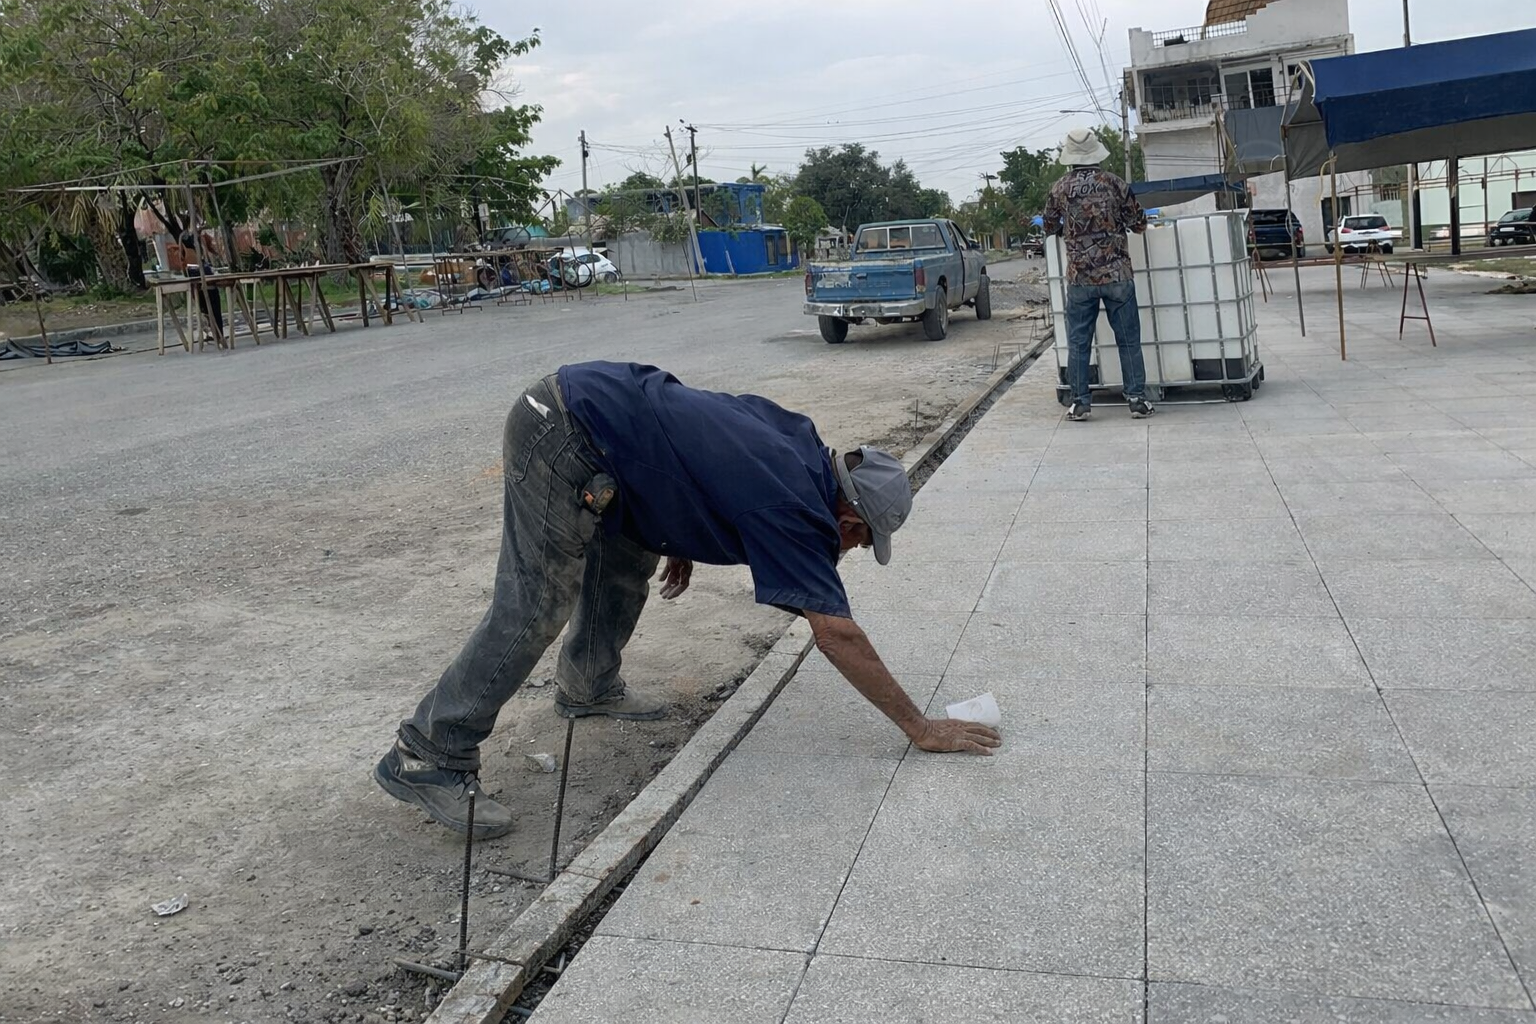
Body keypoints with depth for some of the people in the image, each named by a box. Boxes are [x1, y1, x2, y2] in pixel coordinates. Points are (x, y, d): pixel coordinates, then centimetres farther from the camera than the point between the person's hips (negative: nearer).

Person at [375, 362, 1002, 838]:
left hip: (589, 394, 10)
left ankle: (589, 686, 38)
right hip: (562, 440, -10)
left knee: (632, 554, 21)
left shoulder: (803, 443, 11)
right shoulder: (798, 512, -13)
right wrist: (921, 729, -7)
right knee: (534, 609, -10)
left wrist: (683, 534, 24)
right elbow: (838, 637, -13)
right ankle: (427, 758, -3)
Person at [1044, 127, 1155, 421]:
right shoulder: (1114, 183, 0)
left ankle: (1080, 402, 7)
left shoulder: (1060, 188, 1)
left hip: (1079, 277, 0)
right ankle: (1137, 399, 7)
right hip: (1117, 274, 0)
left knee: (1078, 342, 7)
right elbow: (1139, 224, 4)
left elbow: (1050, 228, 13)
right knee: (1128, 340, 6)